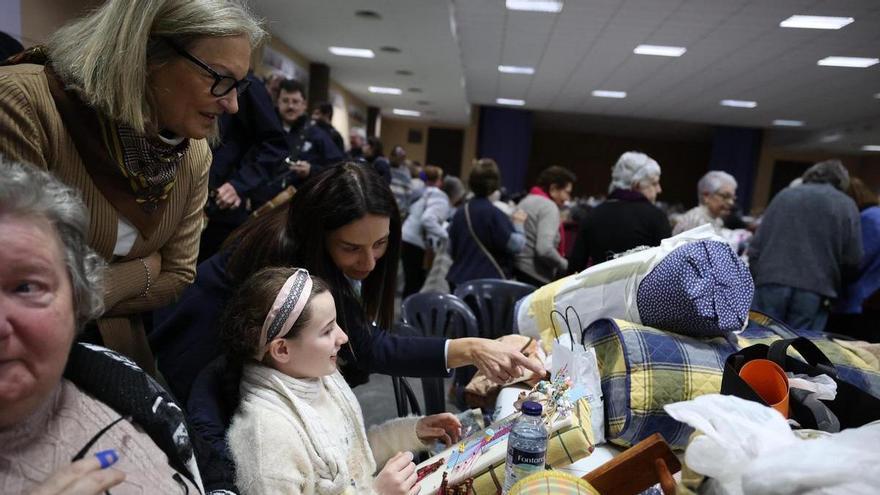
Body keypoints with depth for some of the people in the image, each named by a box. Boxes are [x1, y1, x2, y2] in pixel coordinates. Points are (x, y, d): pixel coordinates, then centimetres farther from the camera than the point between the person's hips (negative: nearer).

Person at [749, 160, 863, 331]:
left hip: (771, 283, 1)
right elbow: (852, 260, 5)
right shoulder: (846, 205, 12)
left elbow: (757, 245, 10)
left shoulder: (784, 195, 17)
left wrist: (756, 278, 13)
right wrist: (832, 286, 21)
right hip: (814, 291, -1)